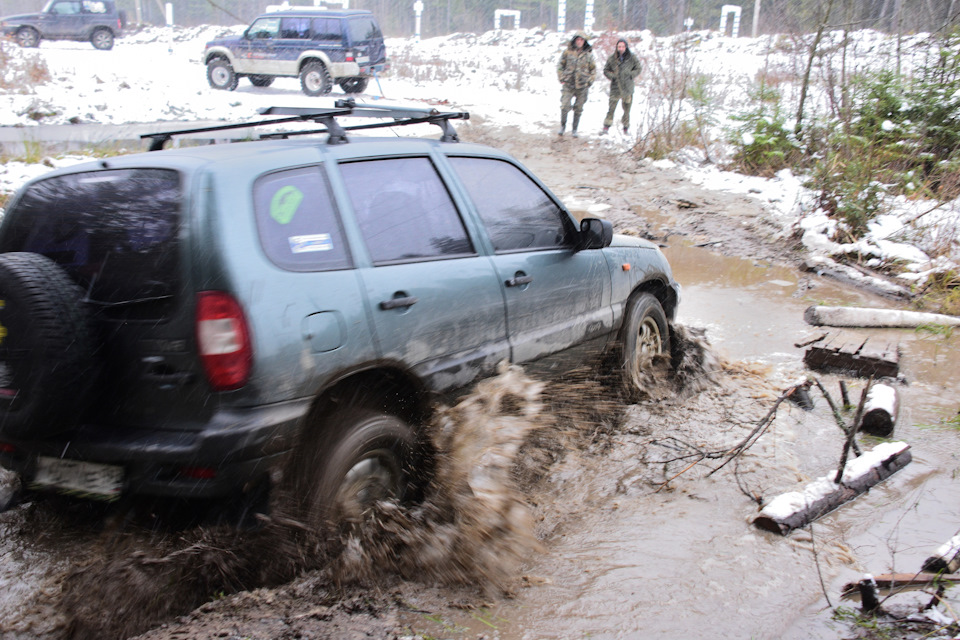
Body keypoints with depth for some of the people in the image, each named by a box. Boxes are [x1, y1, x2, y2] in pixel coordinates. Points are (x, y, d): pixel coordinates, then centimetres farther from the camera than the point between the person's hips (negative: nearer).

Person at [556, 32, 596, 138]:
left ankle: (574, 129, 18)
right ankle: (562, 126, 10)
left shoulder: (588, 54, 4)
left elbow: (593, 69, 13)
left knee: (578, 109, 5)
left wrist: (589, 81, 3)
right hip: (568, 85, -1)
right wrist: (562, 79, 1)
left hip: (582, 86, 1)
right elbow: (560, 65, 9)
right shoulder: (567, 52, 2)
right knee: (565, 106, -11)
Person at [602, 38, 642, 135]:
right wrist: (612, 76, -8)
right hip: (615, 87, -1)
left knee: (627, 109, 8)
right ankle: (606, 127, -4)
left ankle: (626, 126, 25)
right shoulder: (612, 58, 0)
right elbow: (606, 70, 8)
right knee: (611, 108, -10)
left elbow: (638, 68, 9)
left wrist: (630, 75, -6)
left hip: (628, 87, 1)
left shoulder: (631, 58, 0)